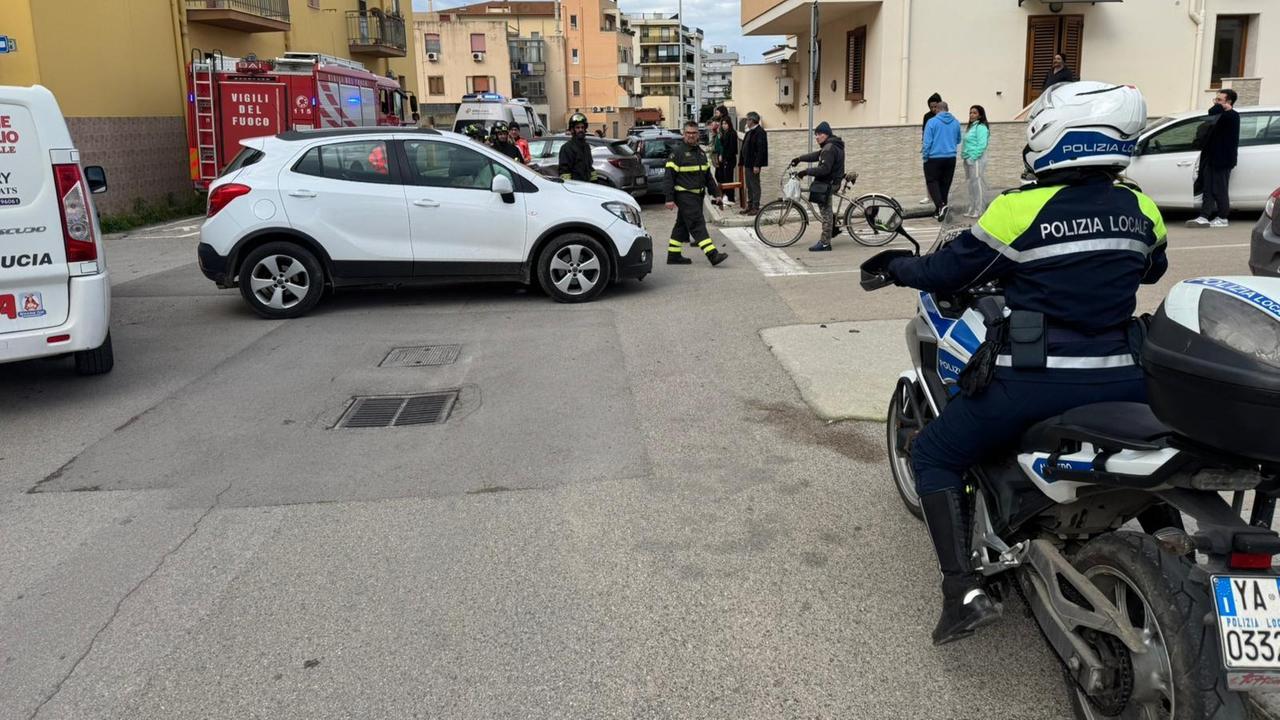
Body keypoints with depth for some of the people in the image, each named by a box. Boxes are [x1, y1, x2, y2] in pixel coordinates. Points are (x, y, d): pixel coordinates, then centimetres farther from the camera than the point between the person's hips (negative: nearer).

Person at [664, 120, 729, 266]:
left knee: (682, 225, 13)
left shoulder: (701, 153, 16)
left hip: (697, 196, 8)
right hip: (684, 195, -8)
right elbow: (669, 176, -11)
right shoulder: (677, 152, -8)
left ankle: (673, 255, 21)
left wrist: (716, 193, 15)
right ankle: (712, 254, -20)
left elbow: (708, 176, 22)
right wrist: (669, 199, -17)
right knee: (697, 224, -13)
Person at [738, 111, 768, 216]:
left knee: (755, 186, -4)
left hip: (754, 165, -9)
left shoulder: (759, 132, -14)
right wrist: (743, 163, 17)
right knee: (749, 186, 13)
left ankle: (756, 208, 1)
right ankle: (750, 206, 20)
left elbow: (761, 149, -19)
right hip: (748, 164, 9)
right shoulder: (750, 132, 16)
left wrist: (757, 165, -22)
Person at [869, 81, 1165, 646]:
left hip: (1035, 381, -5)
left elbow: (946, 272, -2)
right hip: (1123, 380, 6)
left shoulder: (1020, 209, -11)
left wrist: (897, 266, 17)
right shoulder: (1140, 209, 5)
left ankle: (964, 590, -3)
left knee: (933, 455, 10)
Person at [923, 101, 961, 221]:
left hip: (934, 157, -4)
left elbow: (927, 142, -11)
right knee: (945, 184, 12)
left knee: (932, 181, 3)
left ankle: (940, 205, -19)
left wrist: (925, 157, -2)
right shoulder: (955, 123, 5)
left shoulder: (932, 122, -9)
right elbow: (958, 140, 18)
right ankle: (940, 211, 15)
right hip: (951, 158, 4)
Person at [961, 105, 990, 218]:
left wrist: (972, 158, -18)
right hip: (969, 160, 9)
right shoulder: (972, 127, 16)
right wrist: (966, 157, 10)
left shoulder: (981, 127, -11)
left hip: (977, 160, -9)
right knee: (971, 185, 13)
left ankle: (979, 210, -2)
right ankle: (972, 209, 20)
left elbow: (981, 146, -19)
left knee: (978, 184, -5)